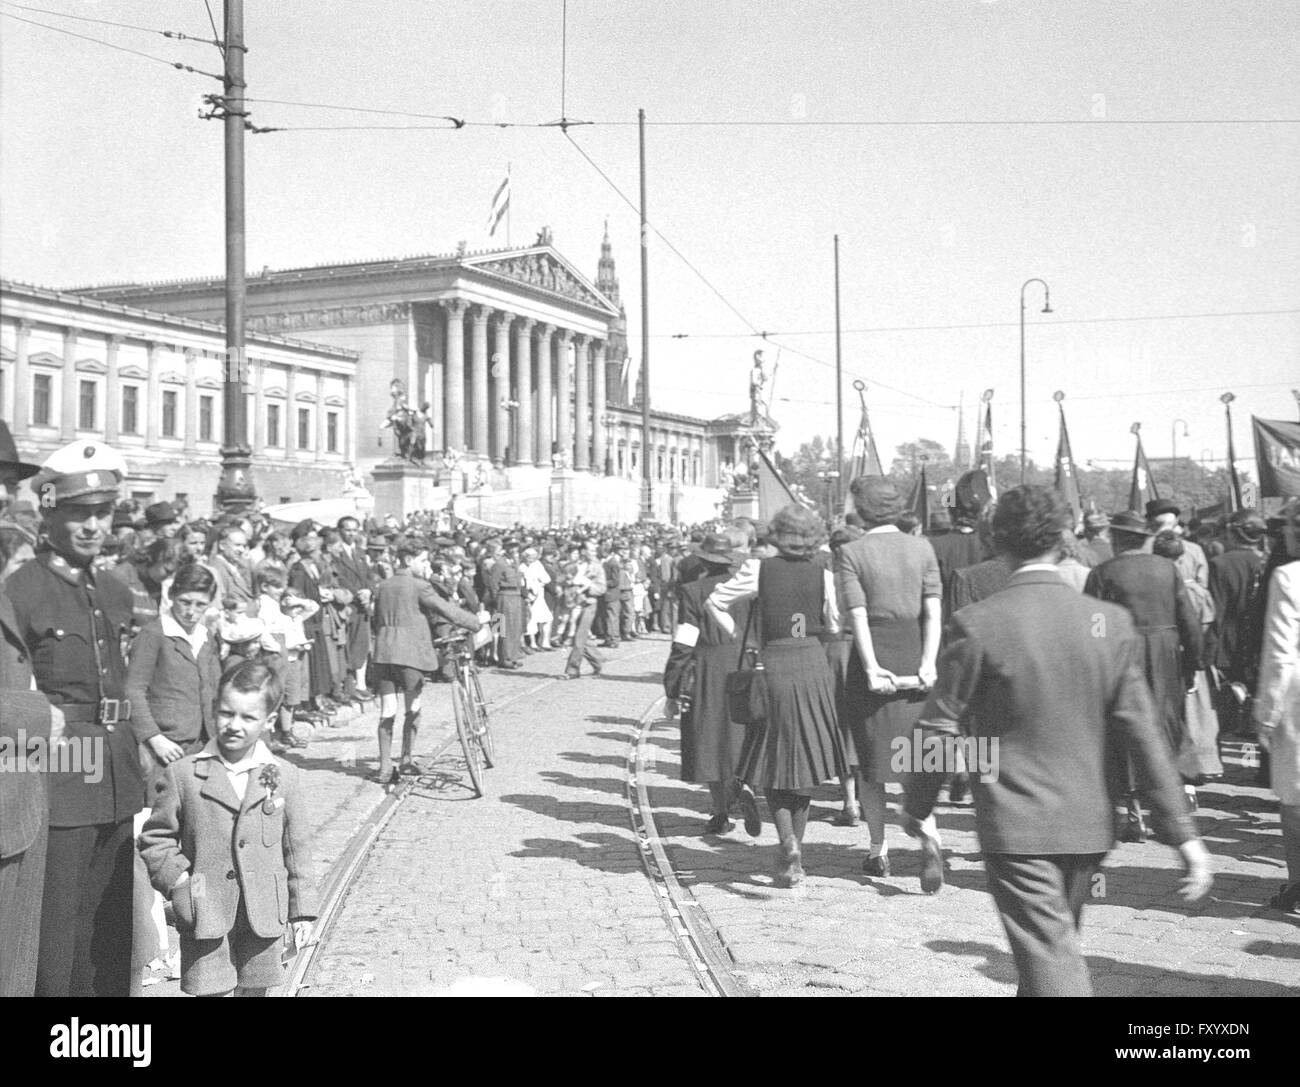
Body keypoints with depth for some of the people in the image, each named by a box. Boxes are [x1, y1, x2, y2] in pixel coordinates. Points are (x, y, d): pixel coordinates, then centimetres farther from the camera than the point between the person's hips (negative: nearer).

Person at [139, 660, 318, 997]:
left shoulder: (283, 777, 0)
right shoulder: (183, 775, -5)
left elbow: (297, 847, 6)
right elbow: (155, 839, 4)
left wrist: (302, 909, 6)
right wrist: (177, 882, -9)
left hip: (262, 917, 2)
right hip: (205, 915, -2)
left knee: (254, 990, 12)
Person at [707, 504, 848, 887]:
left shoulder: (758, 570, -2)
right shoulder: (823, 576, 1)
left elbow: (716, 602, 1)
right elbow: (834, 626, 8)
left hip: (773, 664, -2)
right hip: (814, 667, 2)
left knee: (773, 760, 8)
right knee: (805, 757, 13)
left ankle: (788, 840, -12)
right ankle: (793, 854, 19)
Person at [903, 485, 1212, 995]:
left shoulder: (975, 624, -13)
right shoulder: (1109, 621, -4)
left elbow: (940, 729, -8)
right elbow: (1143, 733, -4)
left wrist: (917, 806, 7)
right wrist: (1183, 833, 0)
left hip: (1015, 827, -4)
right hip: (1088, 824, 5)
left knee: (1055, 970, -4)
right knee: (1053, 947, 23)